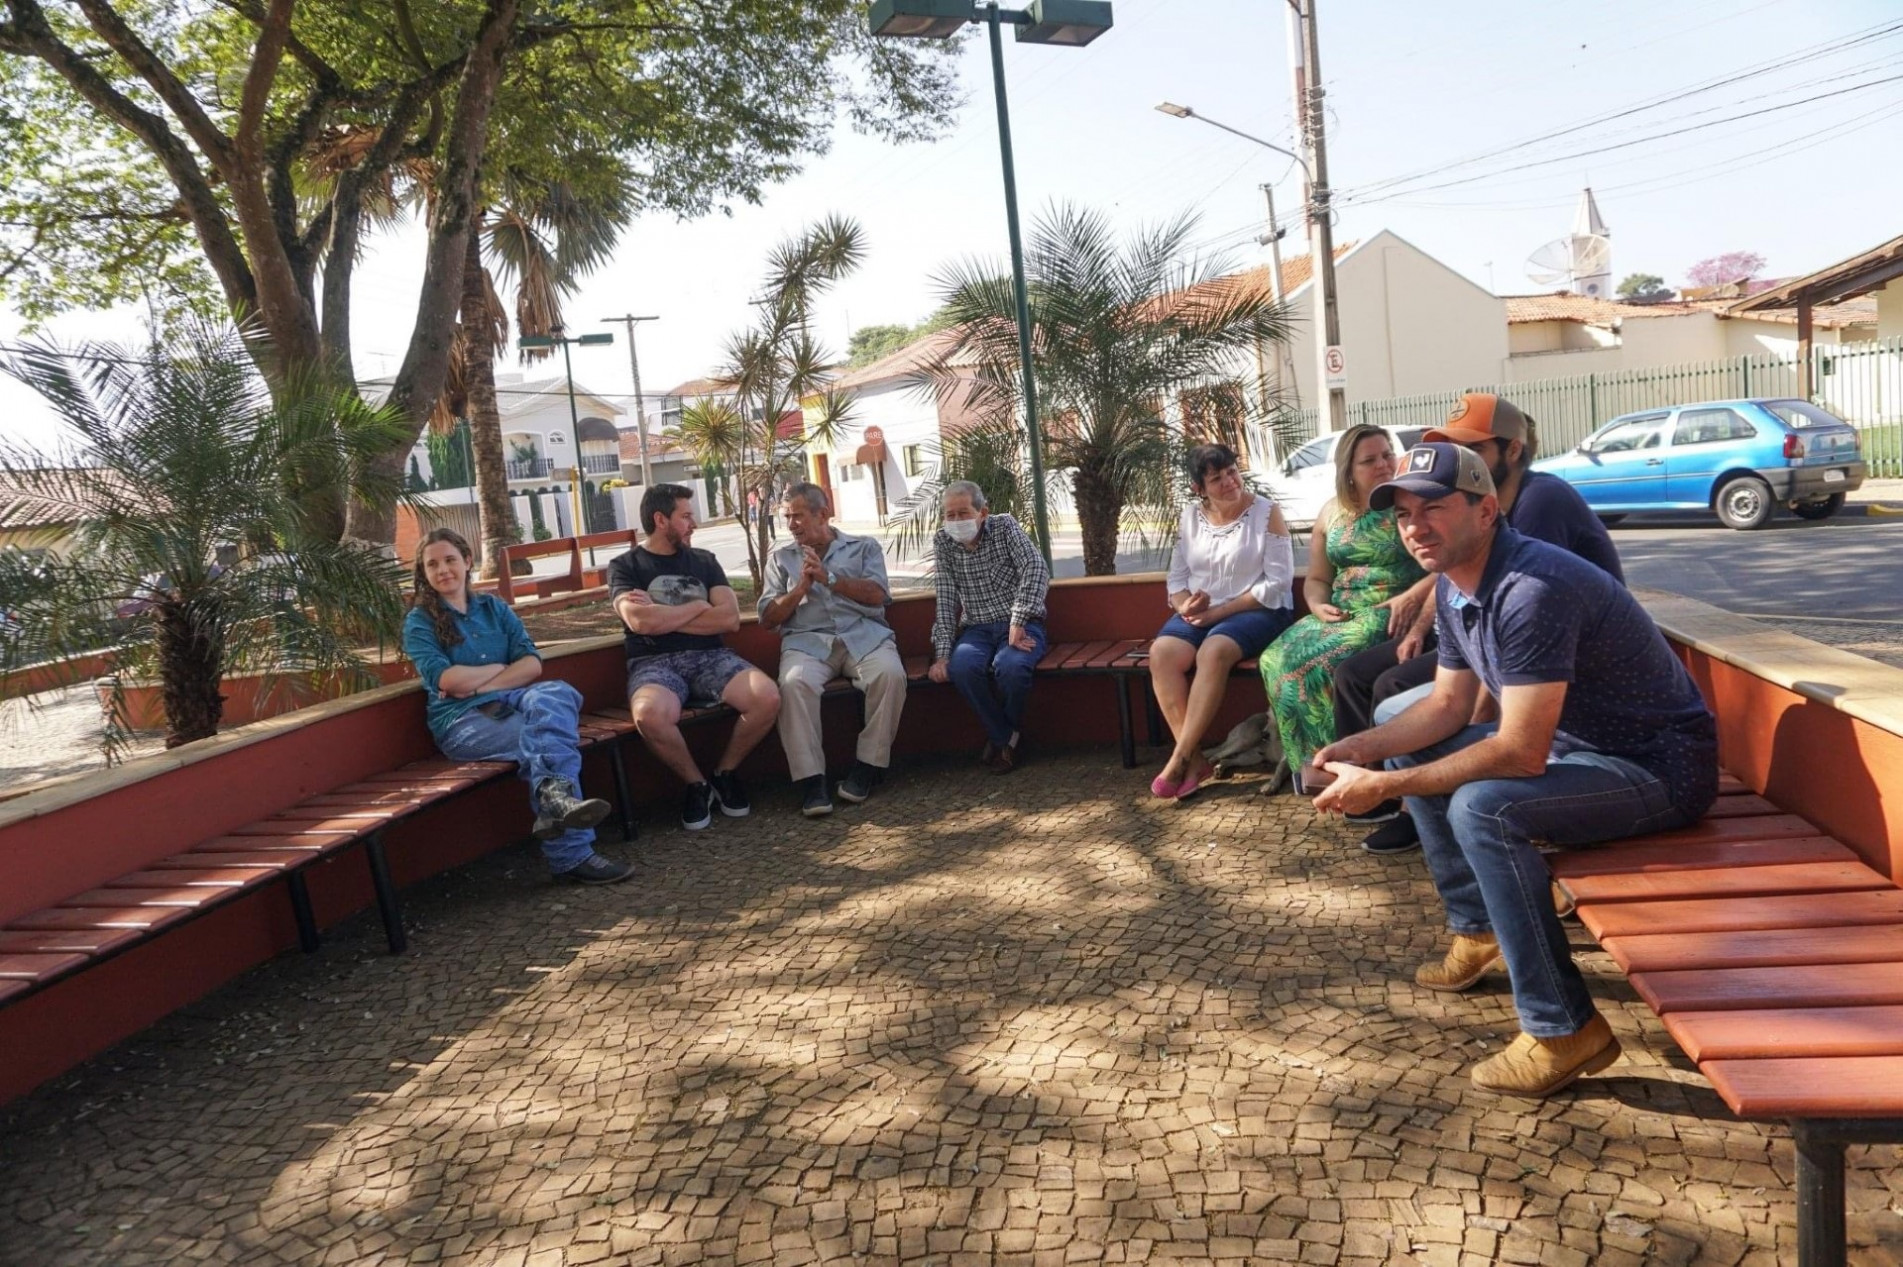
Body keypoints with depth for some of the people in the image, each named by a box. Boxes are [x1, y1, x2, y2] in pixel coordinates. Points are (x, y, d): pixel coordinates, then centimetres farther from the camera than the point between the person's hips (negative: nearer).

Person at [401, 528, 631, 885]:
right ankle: (570, 854, -41)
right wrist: (499, 667, 2)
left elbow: (533, 664, 5)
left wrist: (478, 684, -8)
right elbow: (444, 679, -9)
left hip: (508, 703, 4)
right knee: (551, 734, -33)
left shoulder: (494, 607, 20)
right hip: (462, 720, -4)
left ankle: (555, 795, -49)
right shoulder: (419, 621, 8)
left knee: (552, 694, -34)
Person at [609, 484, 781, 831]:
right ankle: (696, 783, -8)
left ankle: (726, 773, 1)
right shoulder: (625, 566, 7)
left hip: (710, 656, 3)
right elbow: (639, 621, -13)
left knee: (768, 697, -27)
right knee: (649, 715, -39)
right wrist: (698, 607, -1)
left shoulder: (704, 561, 17)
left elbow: (730, 618, 1)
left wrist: (661, 616, -4)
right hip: (654, 663, -3)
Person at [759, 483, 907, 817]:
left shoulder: (864, 547, 18)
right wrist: (800, 589, -2)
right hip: (807, 640, 0)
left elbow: (877, 594, 1)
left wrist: (829, 578, -4)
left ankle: (869, 765, -20)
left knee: (890, 674, -33)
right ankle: (810, 779, -31)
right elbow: (768, 617, 13)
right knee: (794, 683, -34)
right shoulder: (781, 558, 22)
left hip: (864, 634, 0)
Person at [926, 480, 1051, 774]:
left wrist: (1018, 623, -27)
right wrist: (942, 654, -11)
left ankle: (1002, 735, -3)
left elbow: (1037, 568, -17)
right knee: (961, 666, -32)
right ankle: (1006, 738, -9)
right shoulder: (942, 541, 4)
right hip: (977, 629, 2)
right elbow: (946, 601, 0)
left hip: (1019, 625, -2)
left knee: (1010, 666, -35)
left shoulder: (1004, 527, -4)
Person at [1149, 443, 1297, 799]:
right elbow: (1177, 577, 10)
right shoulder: (1190, 516, 9)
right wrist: (1186, 606, -14)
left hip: (1258, 610, -4)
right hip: (1201, 613, 4)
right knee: (1161, 653, -27)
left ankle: (1180, 758, -28)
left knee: (1213, 652, -35)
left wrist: (1221, 610, -17)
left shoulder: (1266, 512, -4)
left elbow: (1278, 581, -11)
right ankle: (1195, 759, -25)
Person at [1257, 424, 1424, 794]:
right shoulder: (1332, 513, 14)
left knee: (1323, 661, -30)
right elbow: (1316, 579, 17)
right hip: (1341, 615, 6)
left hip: (1391, 613, -6)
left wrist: (1410, 599, -24)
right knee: (1278, 659, -19)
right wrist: (1319, 607, -4)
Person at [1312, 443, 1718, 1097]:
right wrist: (1363, 748, -6)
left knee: (1481, 807, -32)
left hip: (1660, 767, -10)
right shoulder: (1455, 586, 1)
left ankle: (1564, 1030, -18)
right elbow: (1449, 704, 10)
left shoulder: (1532, 591, -30)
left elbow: (1520, 753, -32)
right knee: (1413, 755, 12)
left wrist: (1383, 787, -28)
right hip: (1572, 743, 10)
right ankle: (1478, 932, 25)